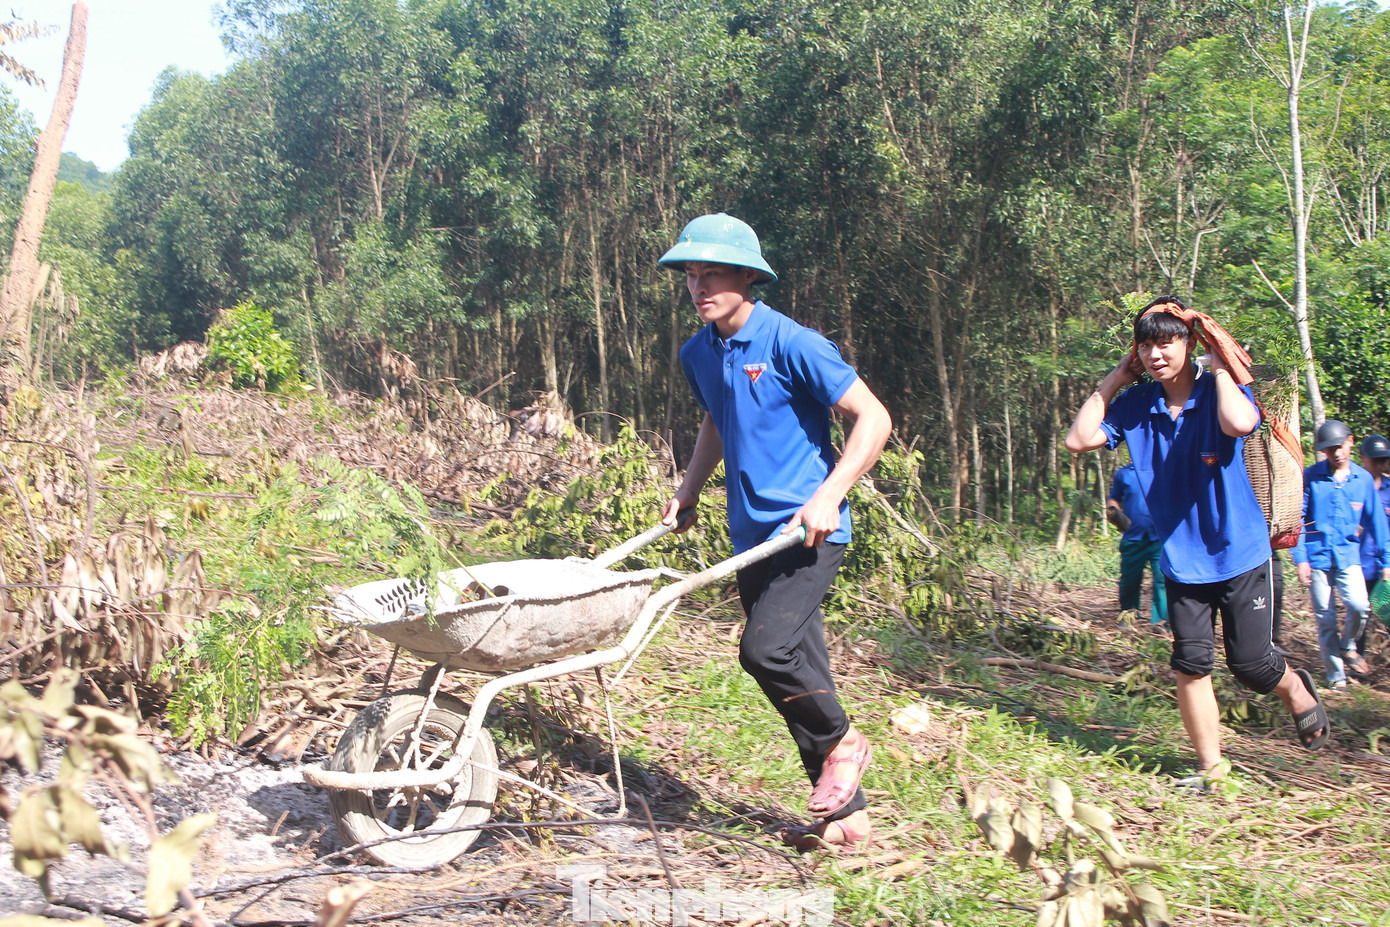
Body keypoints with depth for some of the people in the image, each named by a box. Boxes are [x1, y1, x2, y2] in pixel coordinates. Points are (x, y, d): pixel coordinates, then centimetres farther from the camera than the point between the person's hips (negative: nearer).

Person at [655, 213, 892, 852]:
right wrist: (688, 491, 19)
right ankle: (846, 813, 19)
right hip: (754, 535, 7)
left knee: (766, 648, -23)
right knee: (797, 668, 8)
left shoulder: (791, 344, -13)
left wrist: (827, 497, -20)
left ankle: (842, 743, 5)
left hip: (808, 530, -7)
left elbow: (873, 420, -13)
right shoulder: (699, 354, 9)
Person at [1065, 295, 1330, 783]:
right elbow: (1079, 439, -8)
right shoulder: (1136, 405, -2)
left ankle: (1295, 688, 38)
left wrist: (1219, 367, -23)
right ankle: (1210, 766, 15)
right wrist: (1113, 381, -7)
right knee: (1191, 664, 2)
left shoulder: (1220, 391, -14)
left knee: (1250, 664, 3)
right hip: (1181, 557, 3)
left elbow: (1239, 423, -38)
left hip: (1239, 553, -3)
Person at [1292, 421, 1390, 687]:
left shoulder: (1363, 479, 3)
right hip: (1318, 557, -1)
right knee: (1325, 619, 3)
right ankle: (1335, 675, 17)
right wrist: (1300, 558, -7)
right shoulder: (1310, 476, -3)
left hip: (1348, 556, 1)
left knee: (1359, 605, -21)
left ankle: (1347, 647, 9)